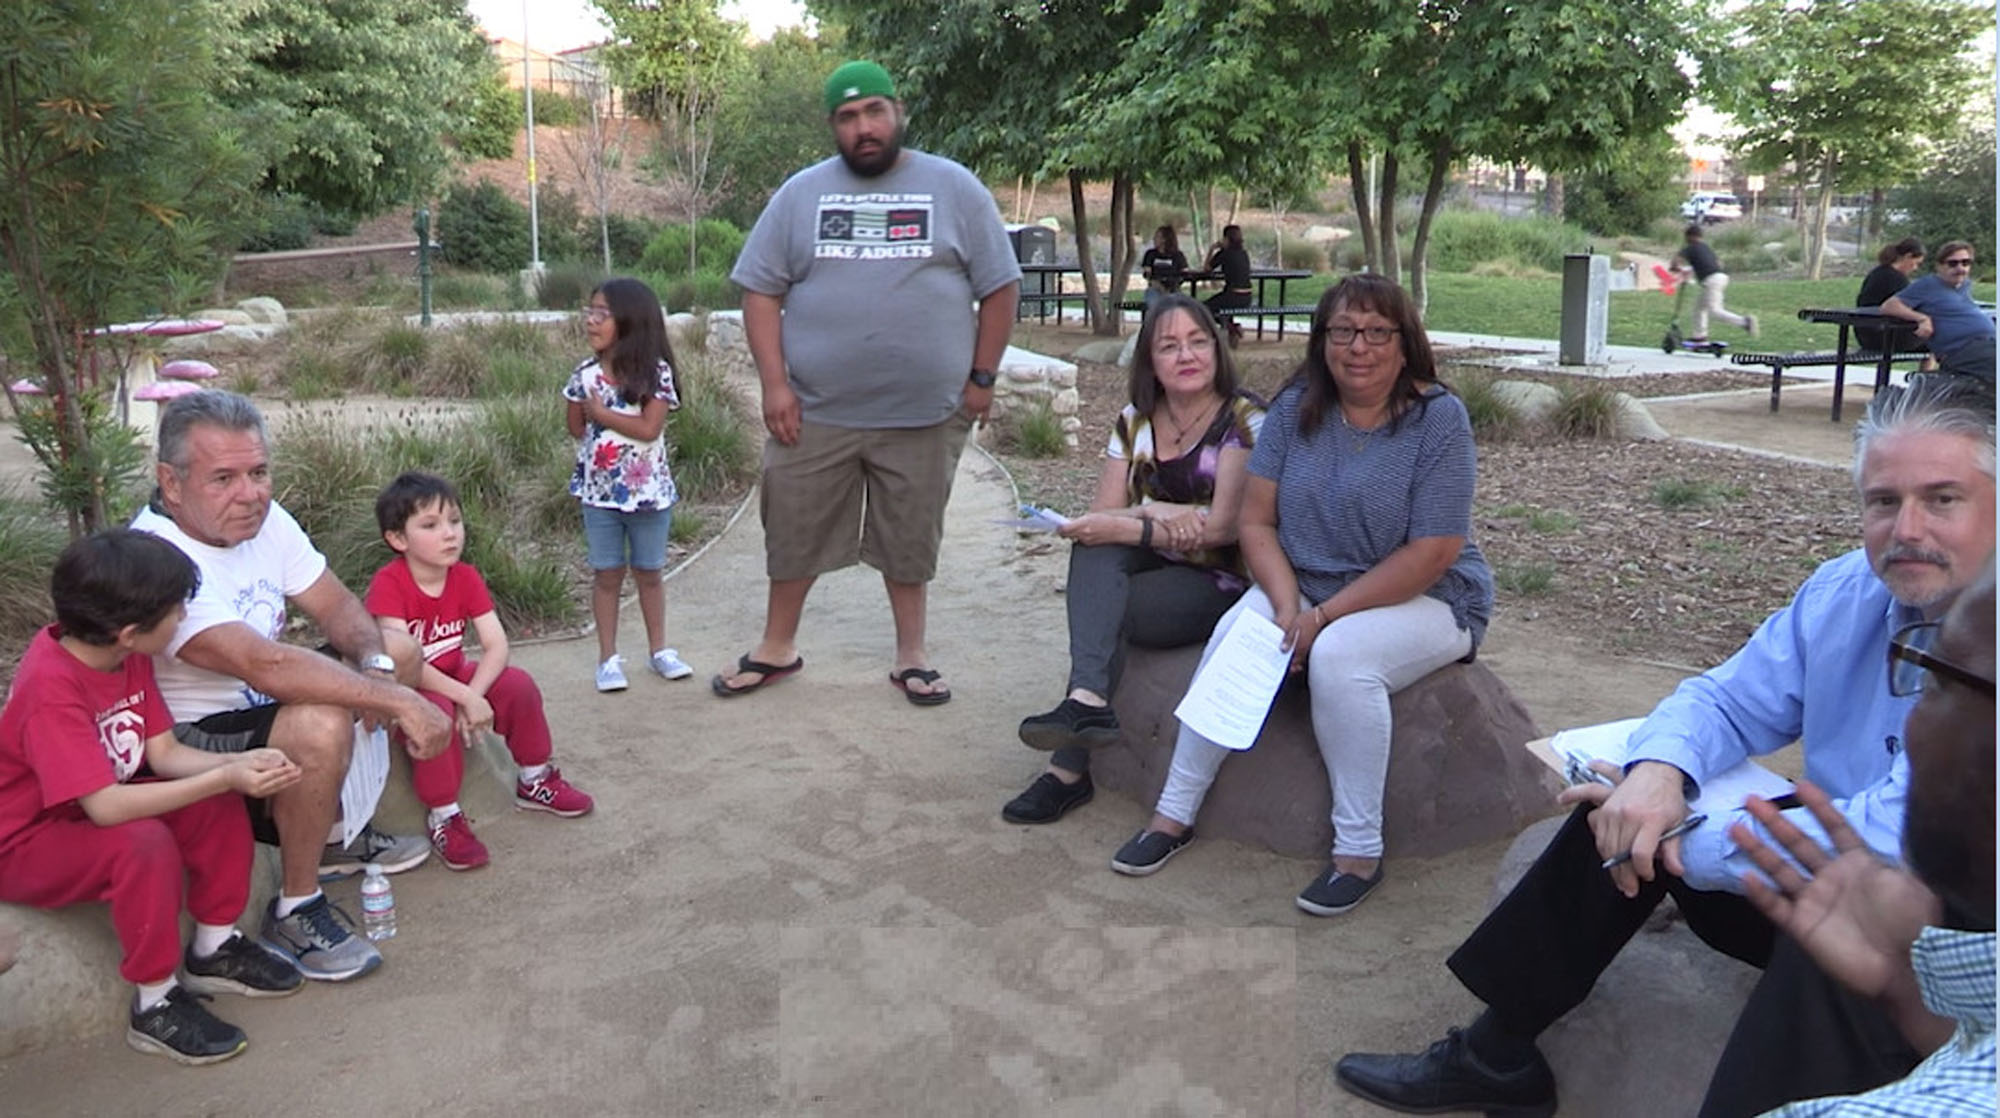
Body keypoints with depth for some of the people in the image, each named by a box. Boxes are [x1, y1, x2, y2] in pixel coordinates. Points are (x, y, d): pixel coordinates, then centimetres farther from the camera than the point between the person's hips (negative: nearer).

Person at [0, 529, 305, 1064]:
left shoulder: (127, 655, -6)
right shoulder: (51, 686, -32)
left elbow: (164, 754, -5)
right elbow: (106, 807, -37)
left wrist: (242, 762, -23)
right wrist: (224, 777, -36)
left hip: (92, 808, 8)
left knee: (220, 806, -9)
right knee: (144, 843, -33)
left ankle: (213, 949, 7)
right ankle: (156, 1004, -16)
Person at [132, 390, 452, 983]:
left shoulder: (263, 518, -4)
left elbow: (337, 605, 0)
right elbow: (265, 665, -41)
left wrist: (376, 666, -22)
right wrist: (400, 701, -38)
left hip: (259, 701, 9)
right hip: (190, 741, -9)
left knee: (398, 651, 7)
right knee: (321, 725, -35)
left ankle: (334, 833, 16)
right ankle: (295, 912, -13)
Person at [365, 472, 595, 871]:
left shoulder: (466, 577, -8)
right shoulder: (388, 584, -25)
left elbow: (496, 646, -15)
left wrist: (472, 695, -32)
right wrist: (465, 697, -37)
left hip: (453, 676, 6)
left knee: (519, 685, -16)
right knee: (437, 713, -36)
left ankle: (534, 781, 8)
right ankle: (444, 817, -19)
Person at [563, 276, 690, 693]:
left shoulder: (655, 373, -10)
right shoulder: (585, 373, -1)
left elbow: (650, 428, -18)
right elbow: (576, 429, 7)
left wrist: (599, 412, -14)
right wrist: (626, 427, -2)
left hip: (648, 491, -2)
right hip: (599, 490, 2)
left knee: (649, 572, 11)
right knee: (606, 573, 7)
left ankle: (659, 650, 25)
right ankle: (608, 658, 16)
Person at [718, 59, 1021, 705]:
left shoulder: (953, 189, 2)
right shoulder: (801, 193, 5)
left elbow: (999, 287, 4)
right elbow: (761, 290, 4)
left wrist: (982, 377, 0)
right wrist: (774, 383, -5)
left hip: (924, 412, -1)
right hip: (815, 411, 1)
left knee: (911, 538, 10)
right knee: (794, 531, 10)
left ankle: (911, 655, 26)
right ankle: (777, 648, 29)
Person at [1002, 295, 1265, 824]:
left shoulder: (1244, 420, -9)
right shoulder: (1134, 422, 8)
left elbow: (1225, 526, -18)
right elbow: (1103, 515, 2)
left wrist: (1124, 527, -22)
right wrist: (1153, 513, -20)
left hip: (1221, 581, -5)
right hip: (1149, 567, 5)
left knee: (1100, 611, -26)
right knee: (1093, 550, -28)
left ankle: (1068, 769, -23)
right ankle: (1088, 701, -43)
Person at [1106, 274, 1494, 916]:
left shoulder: (1439, 418, -12)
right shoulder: (1296, 407, 0)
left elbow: (1433, 553, -17)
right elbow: (1255, 520, -2)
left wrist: (1325, 616, -19)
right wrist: (1287, 604, -19)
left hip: (1424, 600, -3)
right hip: (1304, 587, 4)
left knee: (1339, 656, -33)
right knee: (1236, 634, -25)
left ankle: (1359, 853, -21)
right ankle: (1175, 814, -13)